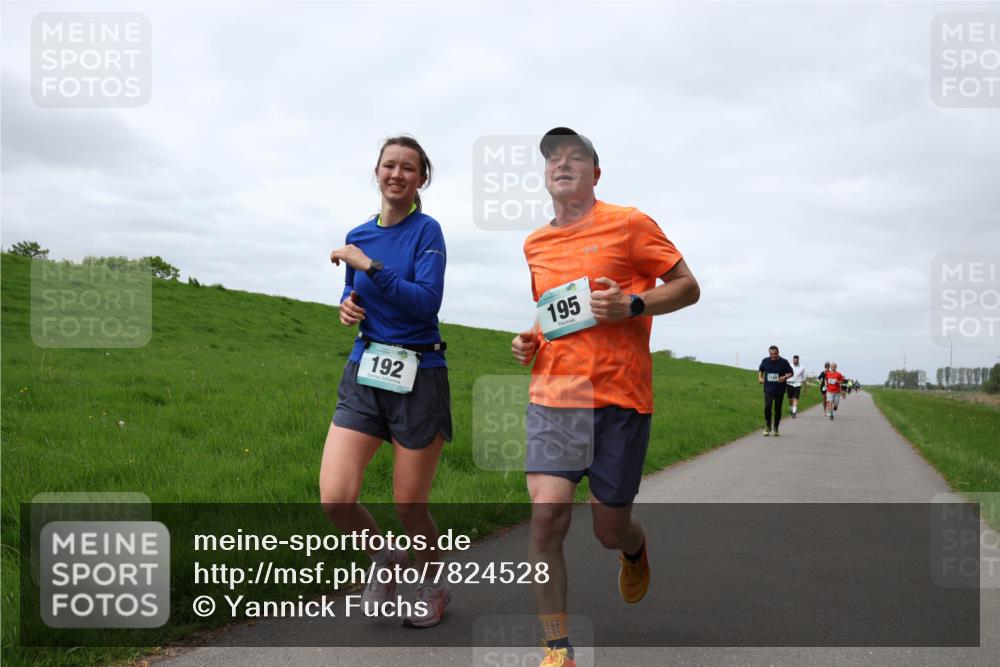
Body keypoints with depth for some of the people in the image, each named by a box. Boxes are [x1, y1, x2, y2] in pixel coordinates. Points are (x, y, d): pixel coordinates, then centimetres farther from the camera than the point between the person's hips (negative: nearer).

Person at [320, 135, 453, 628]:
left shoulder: (427, 230, -6)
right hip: (364, 374, 4)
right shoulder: (358, 236, 9)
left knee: (408, 507, 4)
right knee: (334, 498, -9)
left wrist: (371, 265, -20)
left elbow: (427, 301, -18)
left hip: (418, 379, -4)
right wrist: (347, 306, 0)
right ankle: (384, 559, 22)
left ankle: (433, 586, 34)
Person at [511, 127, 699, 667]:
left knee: (610, 530, 5)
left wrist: (632, 305, -14)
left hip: (621, 398, -3)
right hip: (553, 395, 3)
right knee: (545, 514, -14)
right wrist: (529, 342, 9)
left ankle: (635, 550, 45)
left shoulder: (629, 224, -1)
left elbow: (688, 287, 2)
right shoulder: (535, 245, 14)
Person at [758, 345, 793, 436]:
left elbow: (791, 373, 2)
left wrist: (785, 377, -17)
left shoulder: (784, 362, -5)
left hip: (780, 390, 0)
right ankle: (767, 426, 0)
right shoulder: (765, 361, 2)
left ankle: (776, 428, 23)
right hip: (768, 389, 0)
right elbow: (760, 370, 21)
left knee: (778, 409, 6)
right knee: (767, 406, -17)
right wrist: (760, 377, 4)